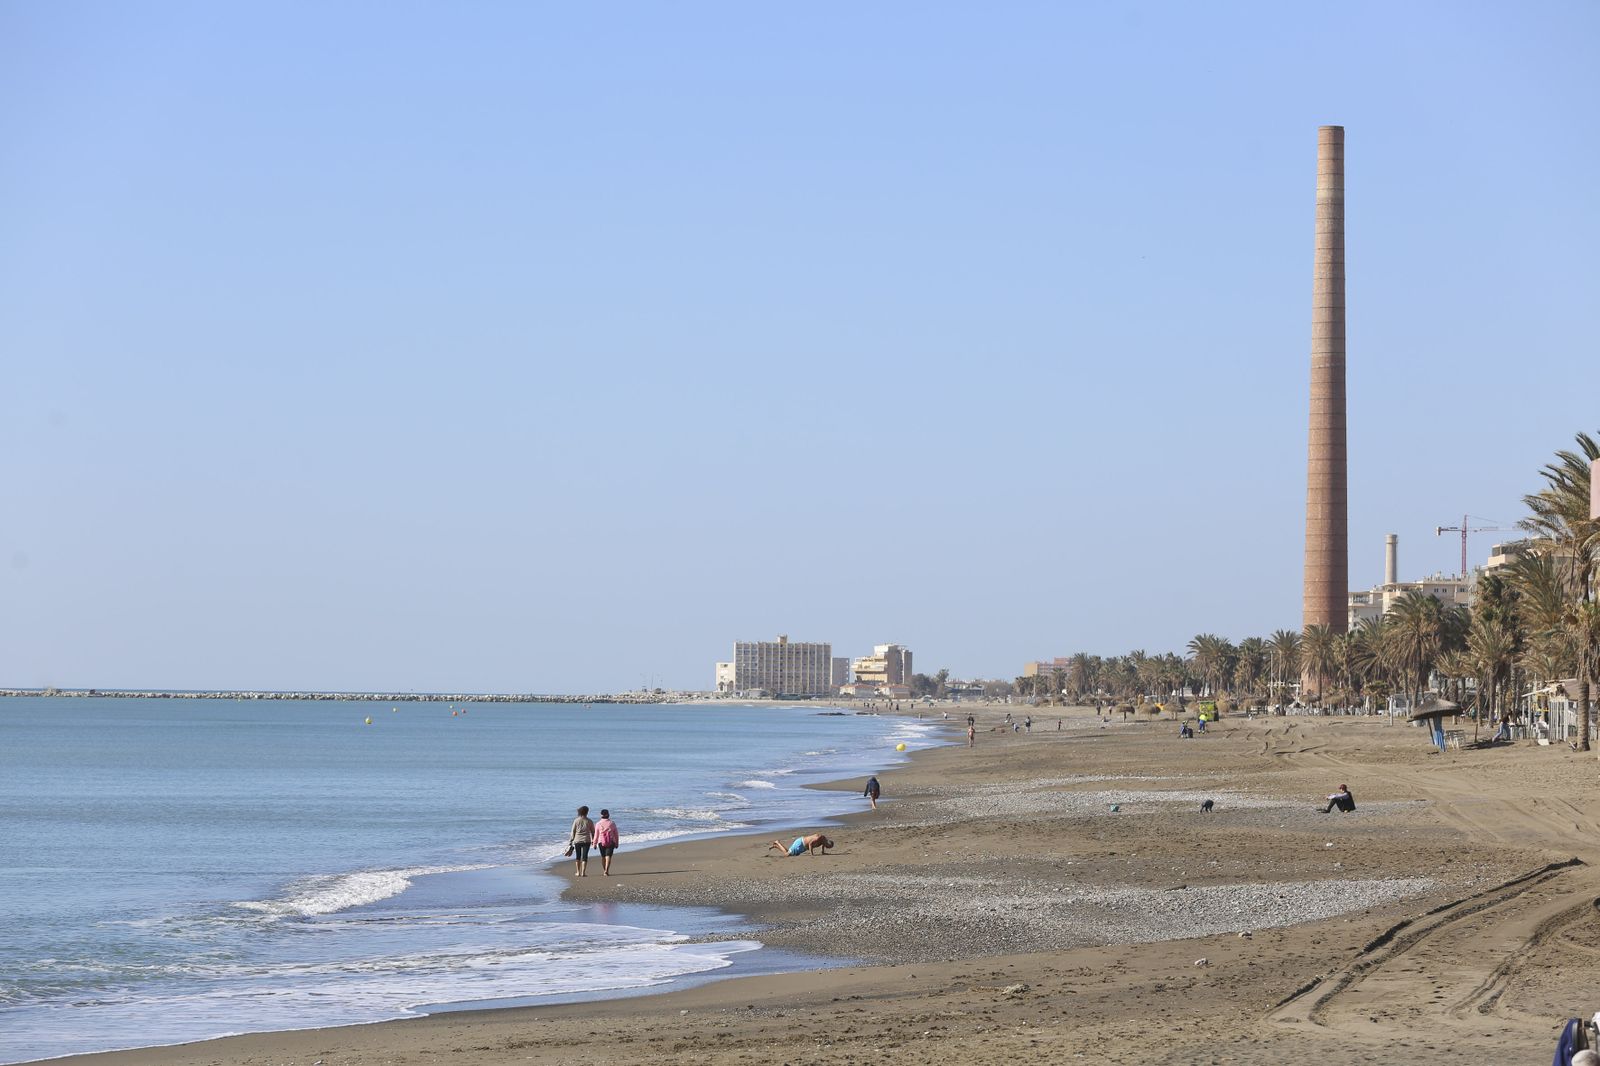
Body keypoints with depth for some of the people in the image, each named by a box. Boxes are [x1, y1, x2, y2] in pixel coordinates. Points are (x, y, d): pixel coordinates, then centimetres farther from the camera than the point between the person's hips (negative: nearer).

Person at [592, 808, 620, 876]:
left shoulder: (598, 824, -1)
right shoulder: (612, 823, 1)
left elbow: (596, 835, 0)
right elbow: (616, 834, 5)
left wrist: (595, 844, 9)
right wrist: (616, 843, 15)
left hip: (601, 842, 1)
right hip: (611, 842, -1)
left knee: (603, 857, 15)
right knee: (608, 856, -5)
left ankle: (604, 870, 26)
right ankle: (606, 870, -22)